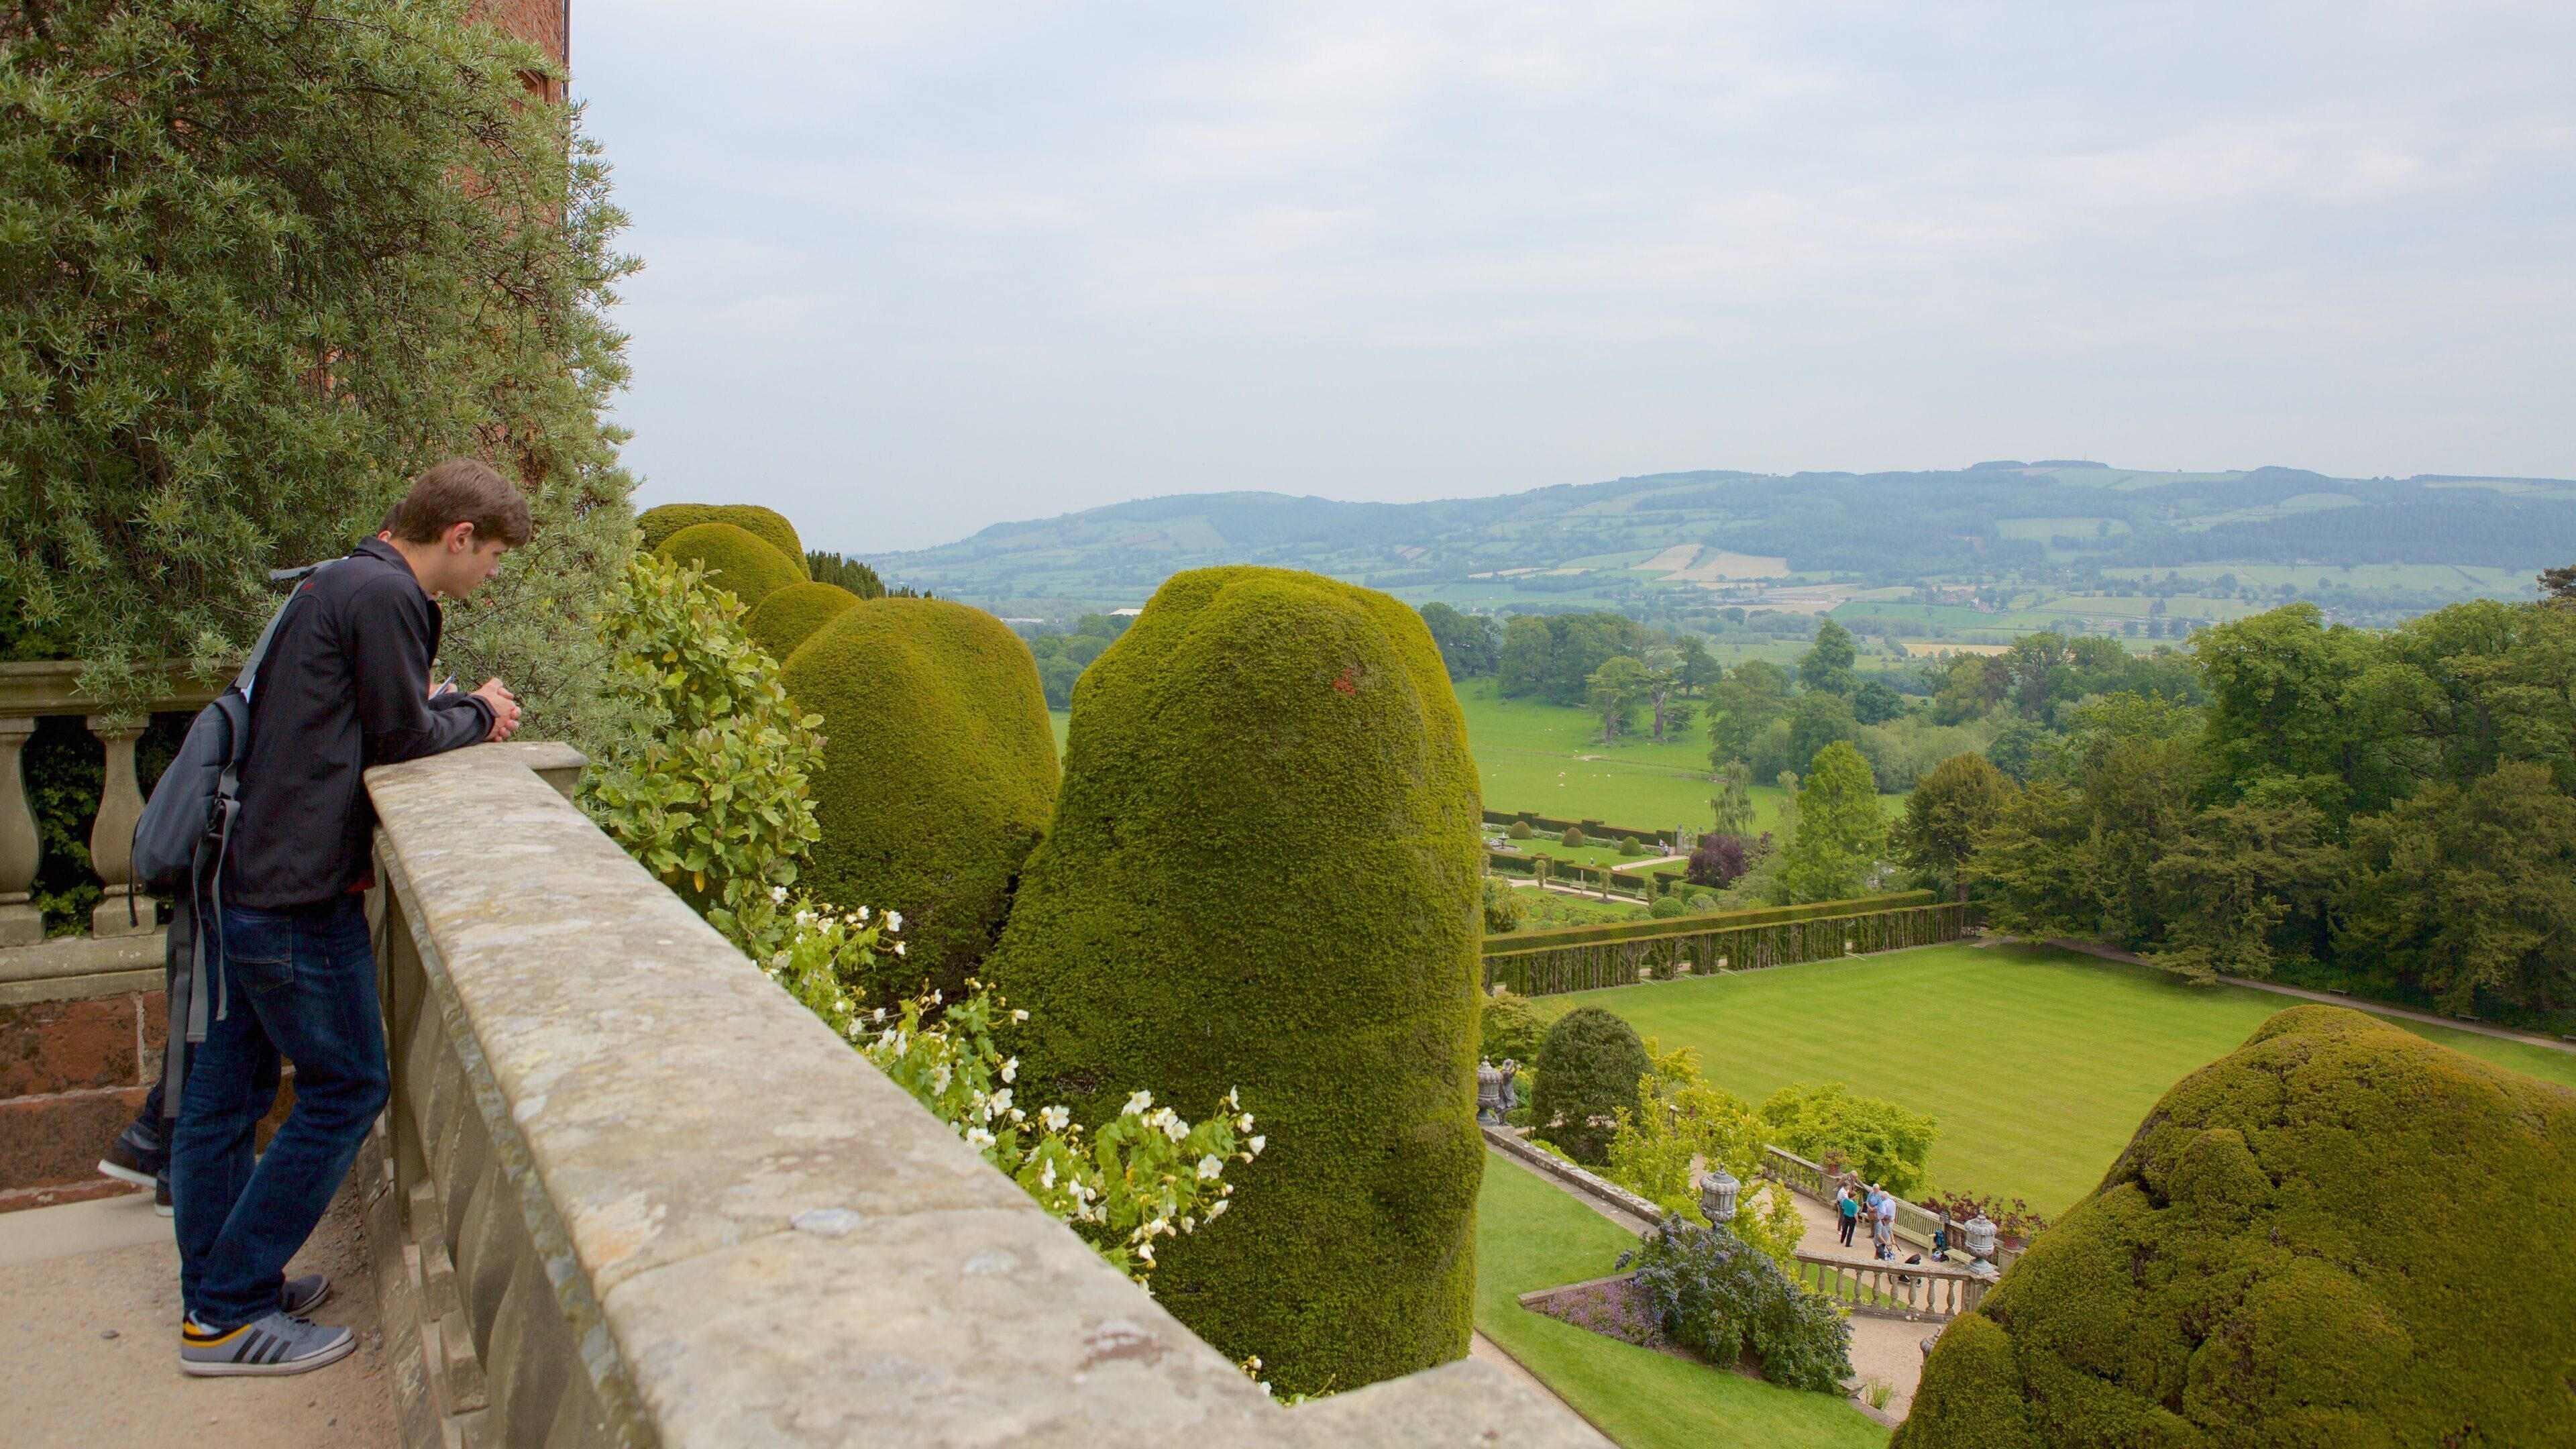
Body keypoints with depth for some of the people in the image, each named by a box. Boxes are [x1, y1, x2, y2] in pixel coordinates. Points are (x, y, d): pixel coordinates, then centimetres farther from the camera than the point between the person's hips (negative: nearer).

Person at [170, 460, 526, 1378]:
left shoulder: (341, 584, 17)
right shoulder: (384, 595, -16)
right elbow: (402, 736, -13)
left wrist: (465, 713, 7)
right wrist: (479, 715, 4)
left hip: (243, 878, 11)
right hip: (299, 890, -11)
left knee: (226, 1089, 16)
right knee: (346, 1087, 0)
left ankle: (215, 1292, 28)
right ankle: (228, 1316, 6)